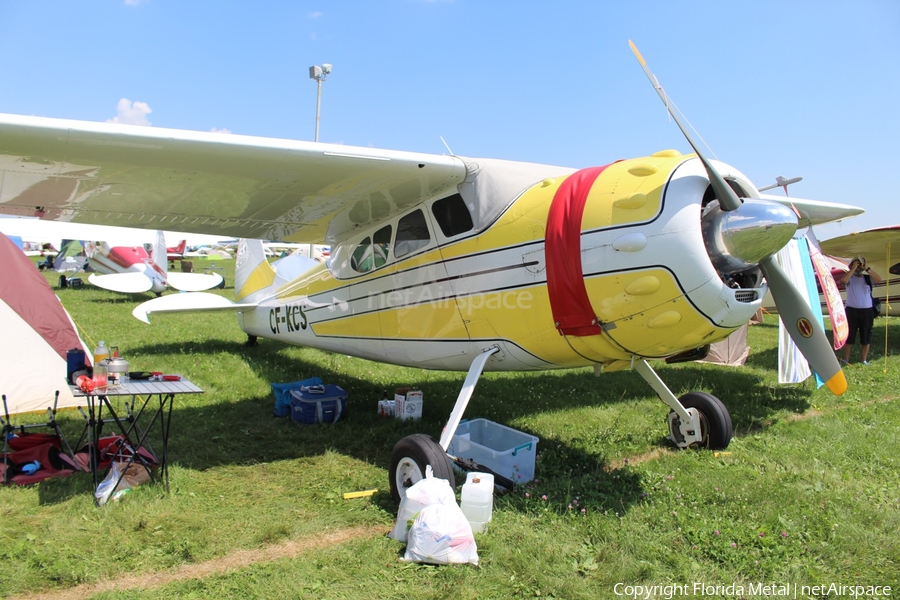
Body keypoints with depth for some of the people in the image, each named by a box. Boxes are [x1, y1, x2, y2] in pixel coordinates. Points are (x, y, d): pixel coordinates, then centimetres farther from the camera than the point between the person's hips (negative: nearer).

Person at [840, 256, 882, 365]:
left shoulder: (868, 277, 6)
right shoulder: (849, 277, 0)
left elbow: (879, 280, -13)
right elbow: (843, 280, -22)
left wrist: (868, 269, -13)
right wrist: (853, 269, -16)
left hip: (867, 311, 2)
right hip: (852, 310, -2)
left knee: (866, 337, 8)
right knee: (849, 336, 2)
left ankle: (864, 360, 17)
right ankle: (846, 360, 7)